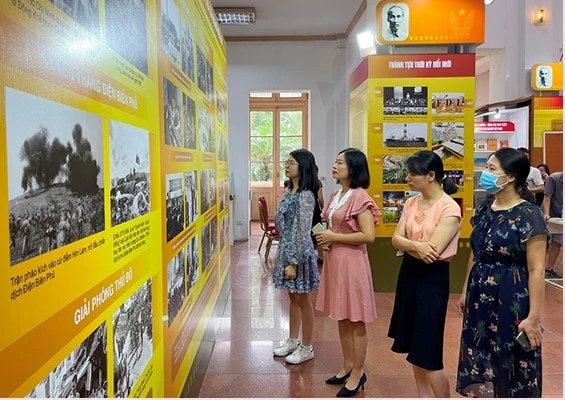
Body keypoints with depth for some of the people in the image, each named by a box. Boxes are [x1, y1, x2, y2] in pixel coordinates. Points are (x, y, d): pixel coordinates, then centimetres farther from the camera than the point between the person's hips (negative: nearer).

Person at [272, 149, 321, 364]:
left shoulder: (305, 196, -19)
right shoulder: (289, 191, 9)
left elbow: (303, 232, -21)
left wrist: (294, 262, -20)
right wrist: (285, 255, 15)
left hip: (299, 252, -9)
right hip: (286, 248, 9)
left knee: (303, 300, 5)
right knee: (293, 298, 19)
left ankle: (307, 348, 20)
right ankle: (292, 341, 34)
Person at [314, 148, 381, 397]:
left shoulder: (359, 197, -15)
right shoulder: (335, 196, 10)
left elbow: (368, 236, -21)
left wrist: (334, 237, -17)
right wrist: (323, 239, 1)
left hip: (351, 262, -9)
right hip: (334, 261, 9)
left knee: (356, 320, 5)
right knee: (341, 317, 17)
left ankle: (358, 374, 20)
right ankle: (347, 366, 32)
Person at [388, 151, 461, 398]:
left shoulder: (449, 208, -16)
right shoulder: (411, 203, 6)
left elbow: (431, 251, -23)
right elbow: (396, 240, -3)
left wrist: (406, 244, -8)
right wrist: (416, 246, -21)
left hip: (433, 277, -7)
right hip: (409, 273, 7)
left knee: (427, 351, 0)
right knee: (412, 345, 15)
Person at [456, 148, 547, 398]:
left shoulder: (528, 215, -15)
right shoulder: (484, 210, 5)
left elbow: (536, 270, -16)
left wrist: (534, 317, -17)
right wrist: (465, 292, 16)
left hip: (511, 301, -6)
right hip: (481, 297, 7)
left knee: (510, 367, 9)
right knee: (480, 366, 16)